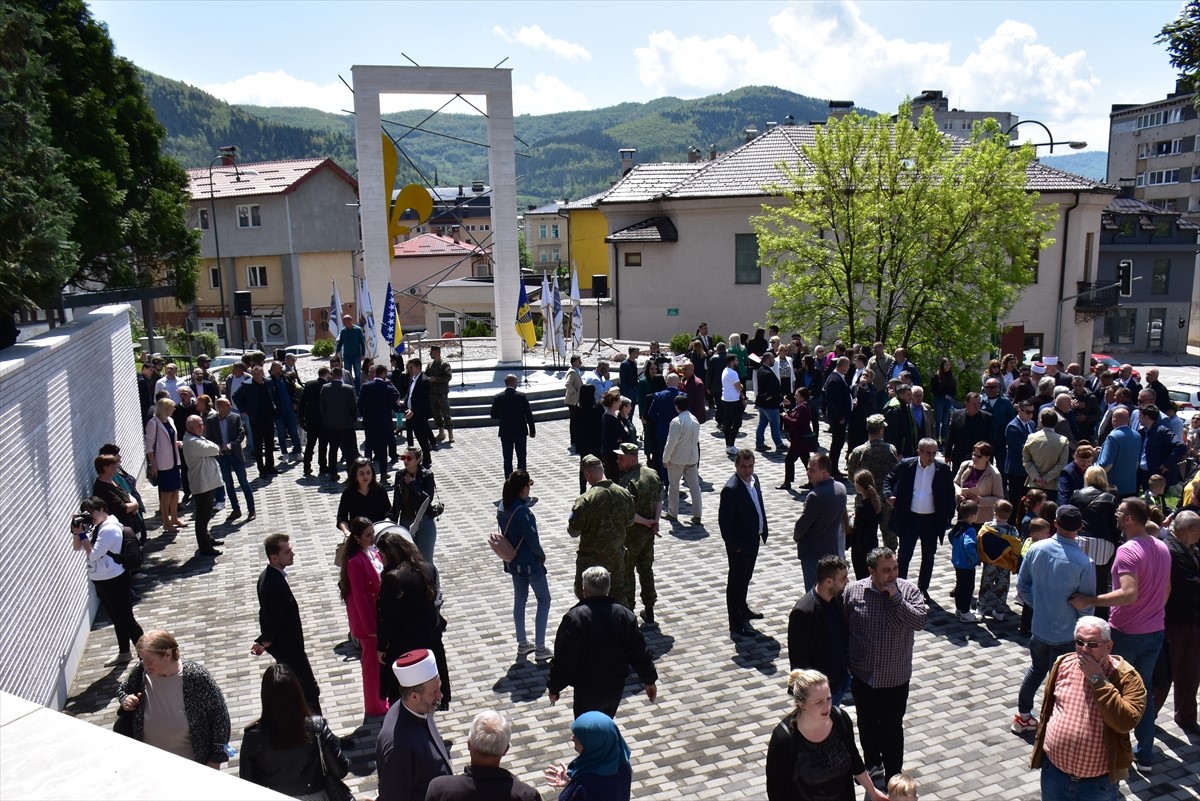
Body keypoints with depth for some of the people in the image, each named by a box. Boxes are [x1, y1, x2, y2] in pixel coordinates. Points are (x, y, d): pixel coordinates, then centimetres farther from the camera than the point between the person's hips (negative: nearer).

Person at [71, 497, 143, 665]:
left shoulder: (110, 529, -22)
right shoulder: (95, 527, 7)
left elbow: (93, 555, -23)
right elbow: (76, 548, 14)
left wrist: (83, 534, -16)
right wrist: (76, 532, -4)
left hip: (115, 581, -9)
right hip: (100, 581, 9)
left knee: (125, 619, -3)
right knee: (116, 619, 21)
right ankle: (124, 653, 34)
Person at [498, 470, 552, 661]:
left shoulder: (503, 506, -3)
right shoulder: (522, 512, -28)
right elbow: (533, 540, -22)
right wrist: (542, 555, -7)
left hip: (512, 561, 8)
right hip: (529, 563, -8)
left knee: (520, 599, 19)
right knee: (544, 599, 6)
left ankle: (522, 644, 31)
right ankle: (540, 649, 8)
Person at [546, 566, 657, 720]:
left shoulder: (574, 618, -18)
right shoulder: (625, 614, -3)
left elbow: (564, 659, -15)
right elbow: (639, 652, 2)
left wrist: (554, 687, -2)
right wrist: (650, 680, 13)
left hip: (587, 691, -5)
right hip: (616, 688, 5)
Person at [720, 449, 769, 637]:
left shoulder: (754, 479, 1)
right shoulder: (731, 489, -25)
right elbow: (724, 520, -22)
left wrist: (764, 529, 10)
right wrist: (734, 545, -20)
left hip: (753, 539, 9)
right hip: (739, 544, -8)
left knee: (745, 578, 26)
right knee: (736, 582, 4)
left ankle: (742, 609, 45)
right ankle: (736, 625, 13)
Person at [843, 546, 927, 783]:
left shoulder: (909, 591, -10)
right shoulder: (853, 591, -9)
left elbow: (920, 621, -22)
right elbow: (841, 628, 0)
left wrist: (896, 597, -26)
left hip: (895, 677, -1)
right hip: (862, 675, 2)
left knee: (892, 728, 10)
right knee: (867, 724, 20)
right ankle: (872, 764, 44)